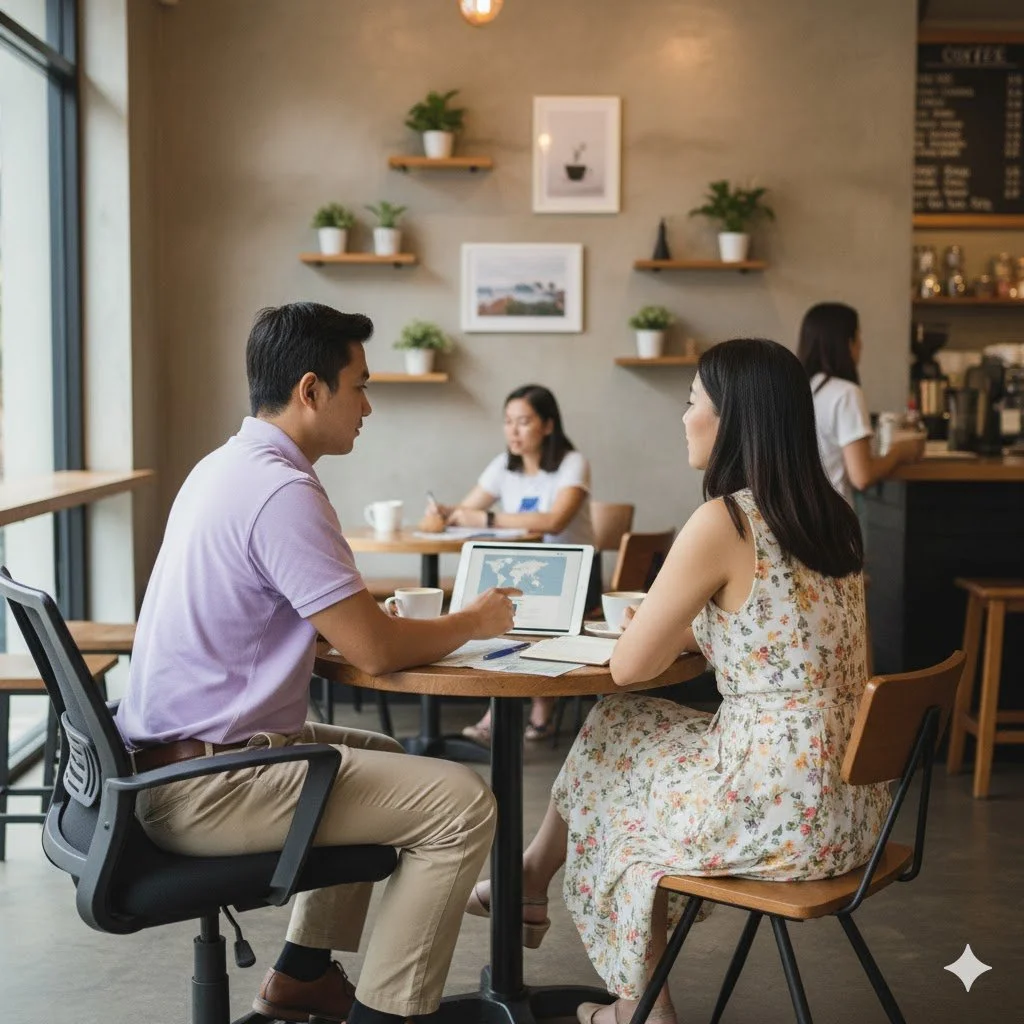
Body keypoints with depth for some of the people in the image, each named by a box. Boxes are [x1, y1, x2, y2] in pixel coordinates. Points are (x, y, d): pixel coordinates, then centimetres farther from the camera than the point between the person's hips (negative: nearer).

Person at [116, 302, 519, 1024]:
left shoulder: (225, 468, 12)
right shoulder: (281, 490, -20)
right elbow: (376, 651, -18)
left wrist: (436, 614, 11)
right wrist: (474, 621, 0)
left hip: (166, 755, 11)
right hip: (198, 786, -11)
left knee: (382, 759, 30)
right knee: (462, 803, -13)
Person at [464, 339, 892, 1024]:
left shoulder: (723, 522, -16)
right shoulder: (833, 516, 7)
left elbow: (630, 665, -10)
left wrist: (670, 621, 9)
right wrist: (690, 626, 14)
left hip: (784, 812, -7)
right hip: (851, 803, 7)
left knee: (611, 738, 20)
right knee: (634, 729, 21)